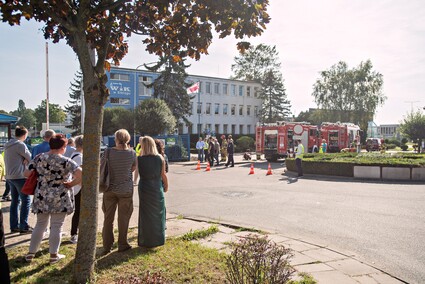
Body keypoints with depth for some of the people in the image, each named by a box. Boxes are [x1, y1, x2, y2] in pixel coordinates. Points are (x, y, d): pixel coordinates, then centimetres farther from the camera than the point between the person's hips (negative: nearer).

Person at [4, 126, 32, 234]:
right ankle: (24, 227, -4)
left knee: (15, 201, 13)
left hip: (9, 176, 9)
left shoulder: (7, 145, 13)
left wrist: (25, 159, -3)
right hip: (19, 176, -9)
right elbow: (31, 158, -10)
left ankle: (14, 226, 17)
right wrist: (27, 160, 10)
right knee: (26, 200, -4)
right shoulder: (20, 145, -14)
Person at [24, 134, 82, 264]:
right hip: (60, 199, -4)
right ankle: (54, 255, 14)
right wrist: (71, 184, -10)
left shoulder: (38, 158, 0)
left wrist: (41, 178, 14)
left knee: (40, 225, 19)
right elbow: (81, 174, -24)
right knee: (56, 226, 7)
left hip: (41, 197, 5)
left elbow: (27, 173, 2)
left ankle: (31, 253, 25)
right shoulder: (65, 161, -14)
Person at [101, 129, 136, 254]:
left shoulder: (109, 151, -8)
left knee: (108, 218, 13)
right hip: (125, 189, -1)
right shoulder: (131, 153, -9)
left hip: (110, 189, 1)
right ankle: (122, 244, 19)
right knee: (123, 218, 11)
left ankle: (107, 246, 21)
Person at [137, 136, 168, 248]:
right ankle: (158, 238, 23)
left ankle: (146, 241, 19)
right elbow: (163, 175, -3)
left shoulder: (139, 159, -11)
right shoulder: (160, 158, -7)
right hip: (157, 188, 1)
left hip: (144, 188, 0)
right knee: (158, 213, 14)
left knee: (146, 214, 11)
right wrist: (166, 186, 10)